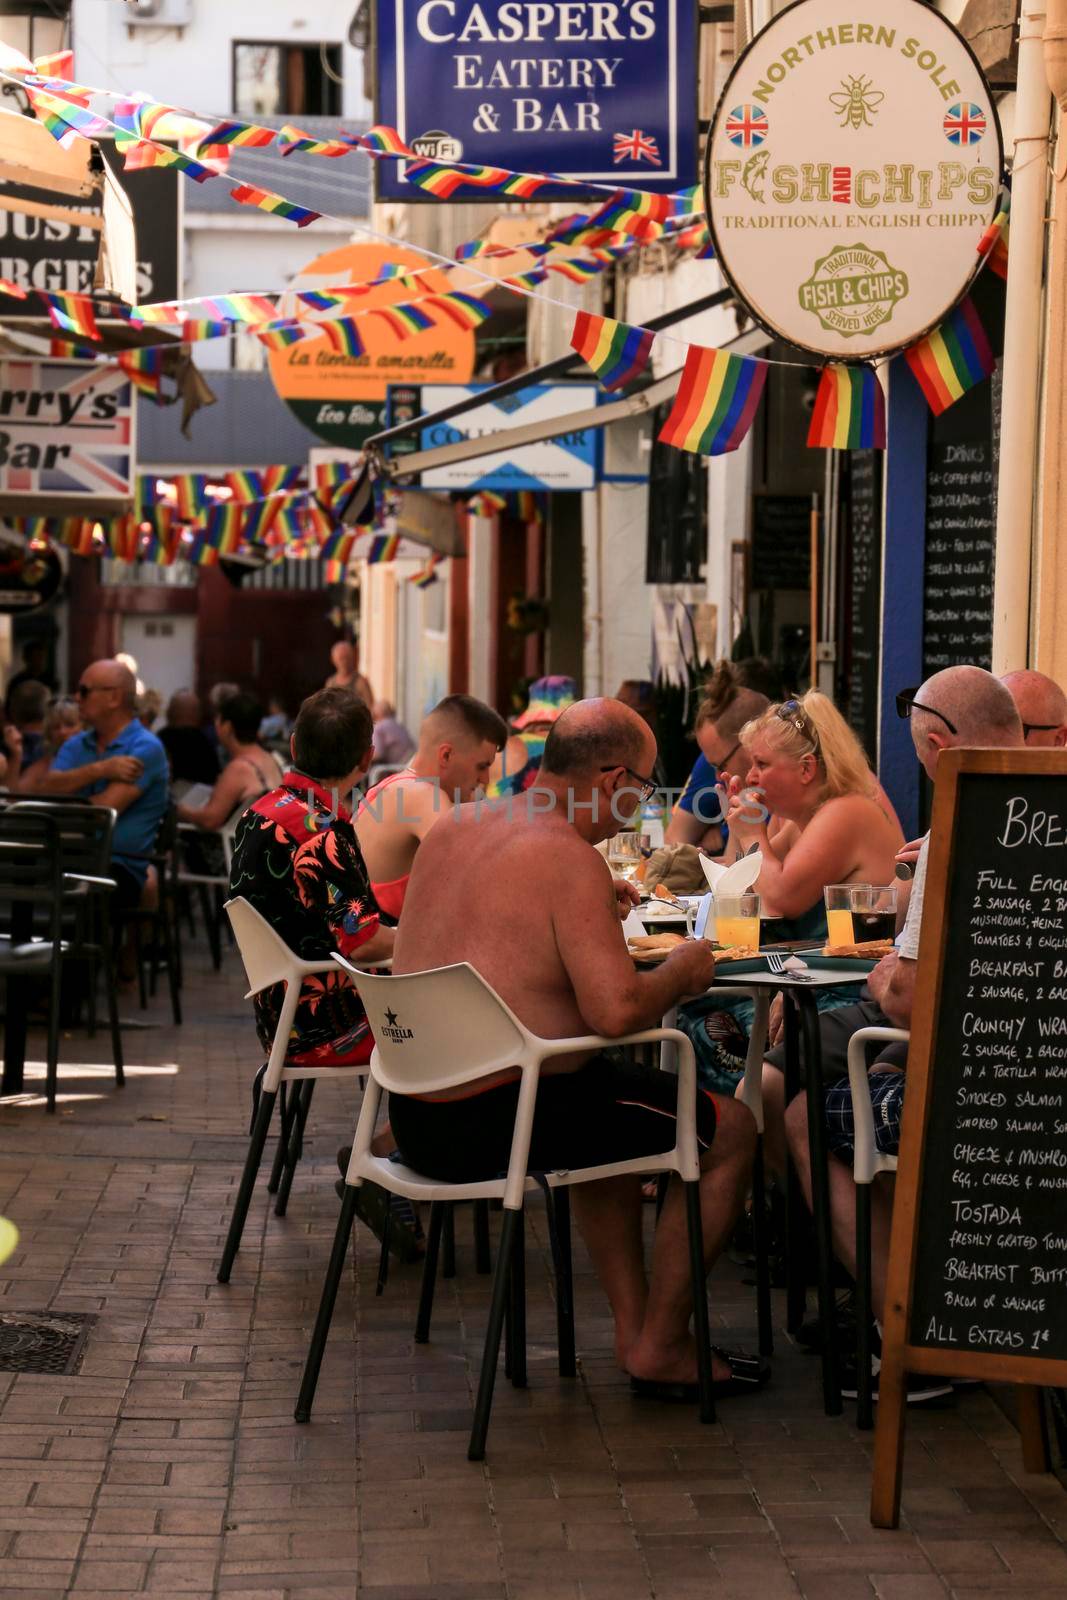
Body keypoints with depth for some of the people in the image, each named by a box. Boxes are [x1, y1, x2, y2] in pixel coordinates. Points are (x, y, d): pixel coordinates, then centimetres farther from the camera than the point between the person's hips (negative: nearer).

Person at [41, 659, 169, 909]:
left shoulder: (146, 748, -3)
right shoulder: (75, 746, 19)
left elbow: (106, 808, -12)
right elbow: (47, 790, 1)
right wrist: (98, 770, -12)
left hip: (121, 867, -5)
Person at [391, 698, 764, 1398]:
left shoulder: (451, 830, 10)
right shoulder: (572, 858, -18)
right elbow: (617, 1011, -25)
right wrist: (681, 971, -5)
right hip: (500, 1121, -9)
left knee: (612, 1110, 35)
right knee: (730, 1130, 5)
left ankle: (633, 1324, 31)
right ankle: (661, 1348, 11)